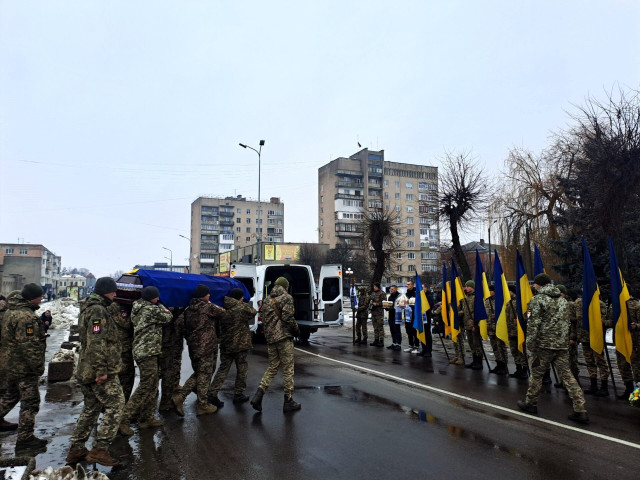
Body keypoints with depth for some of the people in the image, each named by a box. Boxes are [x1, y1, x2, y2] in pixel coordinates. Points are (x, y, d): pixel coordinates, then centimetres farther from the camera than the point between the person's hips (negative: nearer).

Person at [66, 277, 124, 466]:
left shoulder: (88, 308, 17)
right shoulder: (98, 310, -17)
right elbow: (96, 343, -24)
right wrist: (101, 371, -24)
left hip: (86, 371, 10)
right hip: (102, 372, -10)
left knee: (91, 408, 18)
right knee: (115, 405, -5)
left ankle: (76, 449, 25)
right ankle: (100, 449, -5)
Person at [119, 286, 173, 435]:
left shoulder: (137, 308, 12)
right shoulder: (152, 309, -15)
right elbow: (168, 317, -3)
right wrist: (160, 306, 11)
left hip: (141, 351, 10)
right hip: (148, 353, -10)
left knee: (152, 388, 17)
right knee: (145, 388, -5)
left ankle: (147, 418, 25)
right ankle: (123, 420, -2)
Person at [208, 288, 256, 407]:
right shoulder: (243, 307, -12)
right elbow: (253, 312, 5)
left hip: (225, 344, 4)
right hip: (241, 344, -4)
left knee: (223, 369, 12)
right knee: (242, 369, 11)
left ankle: (212, 393, 3)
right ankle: (238, 394, 17)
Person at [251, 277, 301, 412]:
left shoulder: (267, 300, 16)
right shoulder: (286, 298, -7)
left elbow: (264, 319, 15)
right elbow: (288, 317, -16)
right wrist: (296, 330, -2)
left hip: (270, 338, 7)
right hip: (284, 337, -7)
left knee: (272, 367, 15)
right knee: (288, 369, 2)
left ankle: (258, 395, 4)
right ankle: (288, 401, 9)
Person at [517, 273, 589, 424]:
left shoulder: (538, 300, -9)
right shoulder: (563, 300, 14)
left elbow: (533, 325, -14)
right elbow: (567, 323, 18)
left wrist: (530, 347, -10)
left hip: (544, 345, -6)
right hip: (562, 345, 6)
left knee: (536, 373, 8)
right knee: (566, 375, 7)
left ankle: (530, 403, 22)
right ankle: (580, 410, 4)